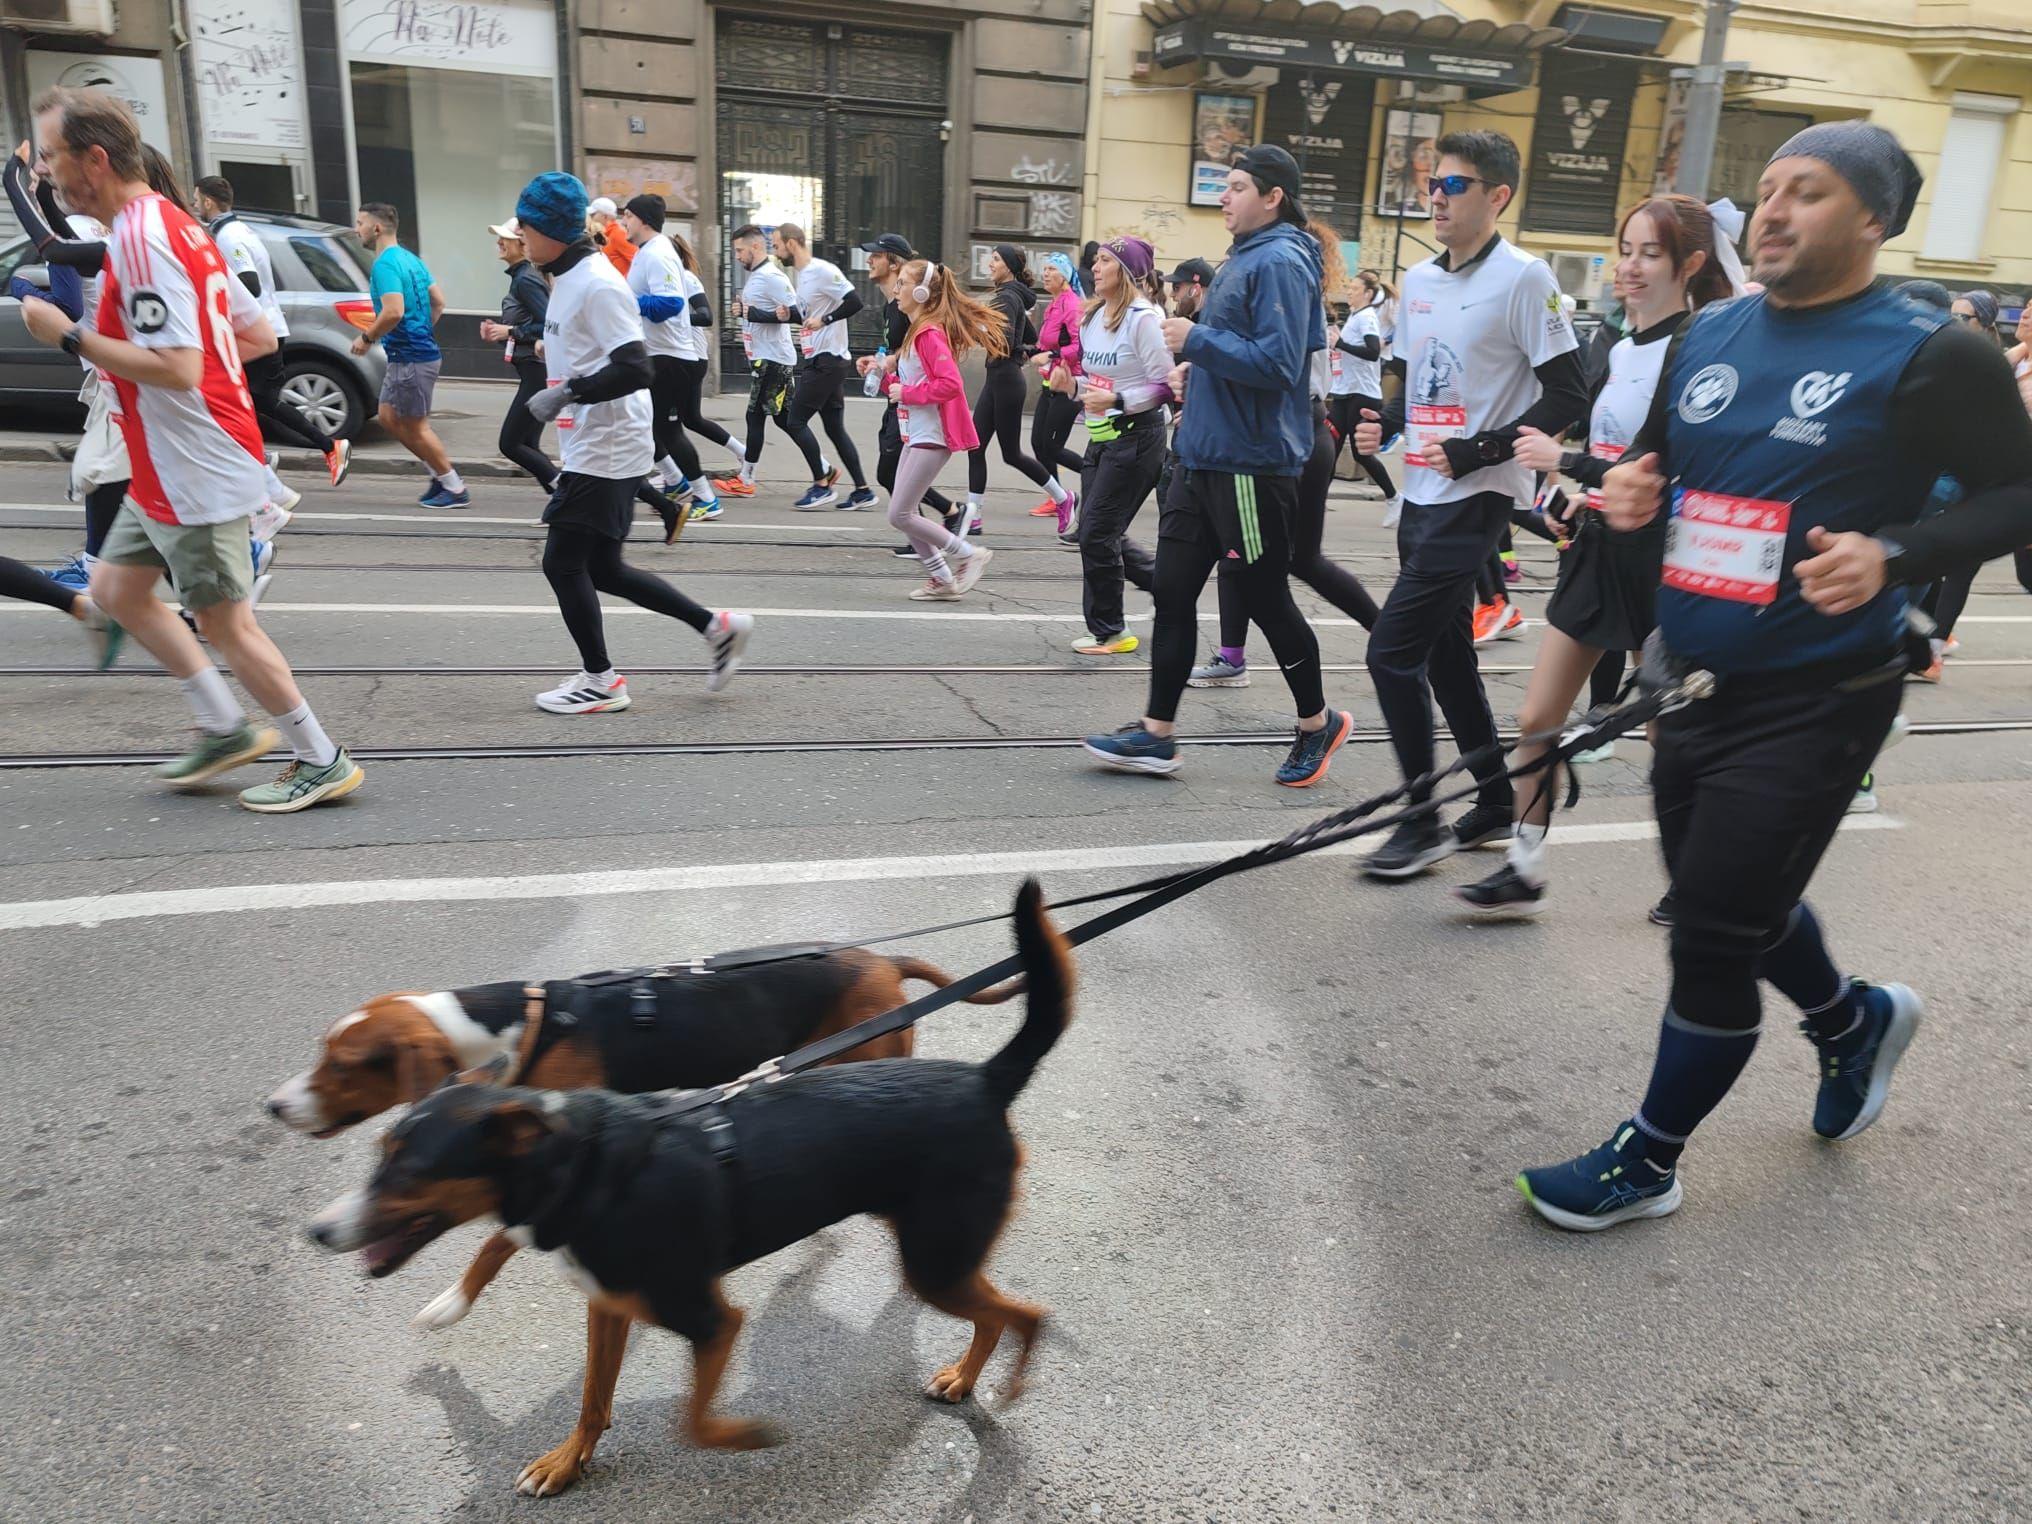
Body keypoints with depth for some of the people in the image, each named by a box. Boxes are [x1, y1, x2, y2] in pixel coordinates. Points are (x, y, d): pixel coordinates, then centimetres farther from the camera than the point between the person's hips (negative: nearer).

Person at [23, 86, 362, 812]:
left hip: (196, 472, -10)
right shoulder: (172, 224, 12)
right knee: (116, 588, 18)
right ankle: (227, 729, 23)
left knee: (224, 622, -1)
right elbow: (259, 335, 15)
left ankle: (323, 762, 10)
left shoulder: (141, 238, -18)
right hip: (168, 470, 10)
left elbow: (178, 369, -26)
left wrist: (70, 336, -18)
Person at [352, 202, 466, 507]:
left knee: (415, 426, -1)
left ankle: (456, 489, 6)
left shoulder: (385, 264, -16)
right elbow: (438, 302, 18)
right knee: (388, 417, 17)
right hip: (421, 350, 10)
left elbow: (394, 311, -27)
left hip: (410, 358, -10)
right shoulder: (410, 259, 14)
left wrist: (367, 338, -14)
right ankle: (442, 471, 19)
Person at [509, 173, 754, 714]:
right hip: (590, 450, 10)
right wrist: (552, 352, 13)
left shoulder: (597, 284, -17)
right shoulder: (568, 278, 14)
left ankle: (600, 680, 11)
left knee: (562, 562, -3)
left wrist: (567, 393, -23)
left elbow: (634, 369, -25)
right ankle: (718, 628, 18)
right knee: (602, 569, 13)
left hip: (607, 452, -10)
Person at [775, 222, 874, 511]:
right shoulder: (799, 273, 16)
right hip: (816, 359, 10)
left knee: (796, 419, -9)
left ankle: (822, 486, -5)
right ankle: (862, 490, 11)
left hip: (828, 360, -10)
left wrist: (824, 320, -17)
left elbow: (855, 302, -19)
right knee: (834, 428, 9)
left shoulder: (823, 271, -13)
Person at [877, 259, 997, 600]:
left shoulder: (931, 334, -16)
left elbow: (950, 384, -27)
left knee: (899, 514, -9)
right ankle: (942, 579, 18)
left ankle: (970, 555, 3)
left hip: (932, 437, -10)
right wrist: (884, 376, 5)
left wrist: (906, 393, -18)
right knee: (905, 512, 11)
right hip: (916, 435, 10)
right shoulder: (917, 331, 16)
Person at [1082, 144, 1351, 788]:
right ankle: (1157, 732, 14)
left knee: (1266, 599, 3)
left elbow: (1279, 363, -23)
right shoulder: (1243, 258, 16)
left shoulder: (1280, 263, -13)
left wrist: (1198, 340, -18)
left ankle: (1318, 723, 23)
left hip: (1252, 463, -10)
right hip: (1203, 456, 10)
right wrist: (1197, 370, 9)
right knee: (1172, 591, 7)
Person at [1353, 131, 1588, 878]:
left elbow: (1567, 396, -12)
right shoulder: (1418, 281, 12)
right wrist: (1384, 424, 3)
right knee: (1445, 652, 14)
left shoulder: (1523, 277, -10)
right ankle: (1496, 802, 28)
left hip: (1476, 497, -8)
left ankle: (1424, 821, 2)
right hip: (1422, 494, 8)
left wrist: (1473, 451, -18)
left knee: (1392, 651, -12)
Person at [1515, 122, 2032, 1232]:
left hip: (1813, 705, -6)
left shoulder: (1928, 355, -10)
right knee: (1729, 901, 20)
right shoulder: (1708, 337, 8)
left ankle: (1647, 1161, 18)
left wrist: (1893, 555, -24)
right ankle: (1854, 1022, 51)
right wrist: (1631, 492, -4)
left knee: (1711, 938, -2)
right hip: (1693, 684, 7)